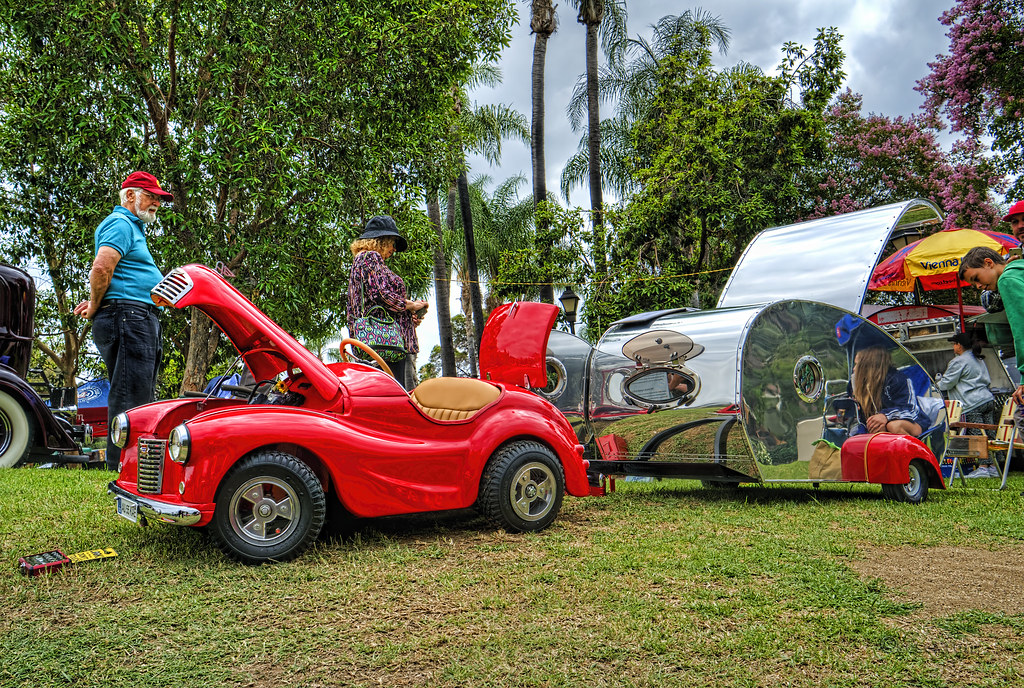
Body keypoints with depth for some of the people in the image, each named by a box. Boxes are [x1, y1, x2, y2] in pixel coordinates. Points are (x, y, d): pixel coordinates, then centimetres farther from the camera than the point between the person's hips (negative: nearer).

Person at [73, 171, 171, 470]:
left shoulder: (133, 227, 28)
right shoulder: (121, 223, -6)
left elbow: (106, 275, 34)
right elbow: (101, 268, -21)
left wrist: (96, 302, 17)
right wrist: (96, 306, -8)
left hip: (144, 321, 11)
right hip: (129, 315, -11)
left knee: (141, 397, 11)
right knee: (130, 398, -13)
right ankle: (124, 465, -13)